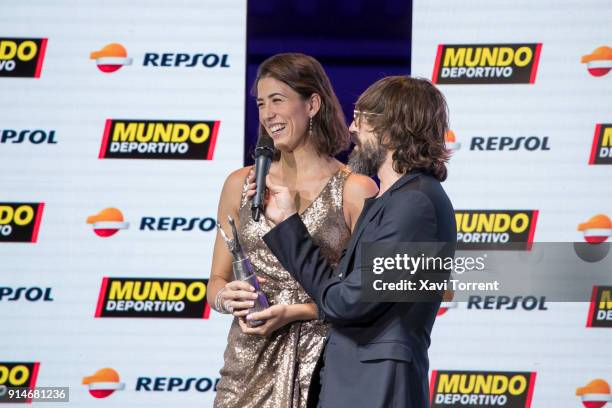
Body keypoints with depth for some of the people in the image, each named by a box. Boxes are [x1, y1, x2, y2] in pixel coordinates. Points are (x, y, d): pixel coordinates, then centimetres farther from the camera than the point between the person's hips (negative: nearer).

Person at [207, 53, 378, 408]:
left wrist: (297, 312, -15)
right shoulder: (241, 185, 8)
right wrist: (227, 297, -9)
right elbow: (217, 281, 13)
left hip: (318, 365, -3)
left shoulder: (355, 190, -3)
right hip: (250, 362, 3)